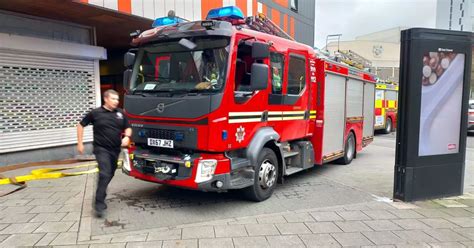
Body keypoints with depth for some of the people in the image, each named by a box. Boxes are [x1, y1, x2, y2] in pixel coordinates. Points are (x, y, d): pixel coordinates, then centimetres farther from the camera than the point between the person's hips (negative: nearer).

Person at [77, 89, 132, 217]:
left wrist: (127, 137, -9)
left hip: (115, 149, 5)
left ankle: (101, 194, 39)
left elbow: (127, 128, 13)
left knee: (110, 174, 16)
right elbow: (81, 125, 6)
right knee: (105, 174, -17)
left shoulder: (120, 113, 4)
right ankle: (99, 204, -12)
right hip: (102, 149, -5)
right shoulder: (95, 113, -5)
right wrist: (80, 143, 3)